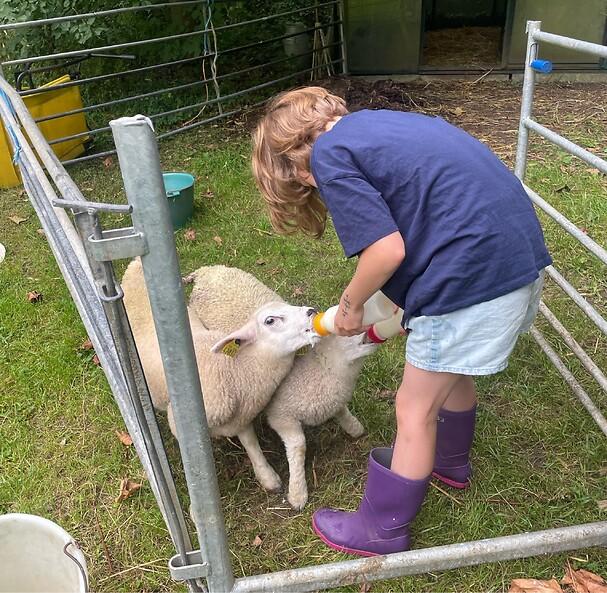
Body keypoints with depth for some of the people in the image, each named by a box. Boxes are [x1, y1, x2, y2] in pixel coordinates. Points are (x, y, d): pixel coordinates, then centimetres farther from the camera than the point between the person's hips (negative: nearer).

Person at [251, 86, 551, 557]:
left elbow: (388, 249, -16)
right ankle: (451, 460, 54)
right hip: (523, 251, 9)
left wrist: (350, 304, 3)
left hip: (473, 274, -9)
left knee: (415, 411, 8)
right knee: (453, 370, 30)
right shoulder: (375, 121, 19)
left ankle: (383, 530, 28)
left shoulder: (328, 155, -7)